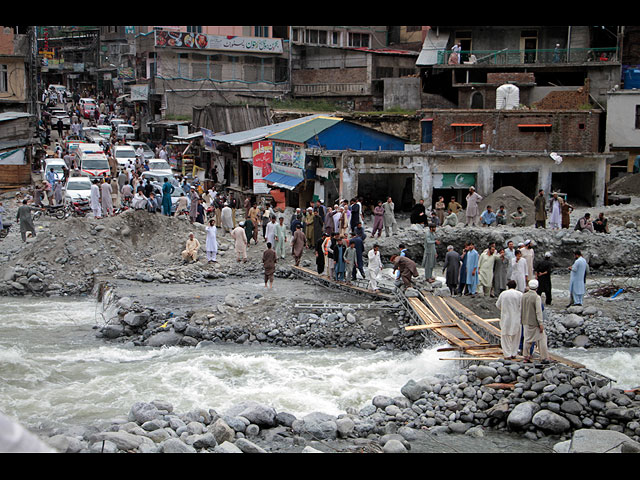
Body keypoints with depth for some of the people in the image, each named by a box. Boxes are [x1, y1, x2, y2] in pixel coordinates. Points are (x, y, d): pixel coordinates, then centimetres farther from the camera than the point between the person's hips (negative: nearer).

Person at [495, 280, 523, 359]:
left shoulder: (503, 294, -2)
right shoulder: (520, 294, -6)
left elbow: (498, 305, 8)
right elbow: (522, 307, -8)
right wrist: (521, 319, 4)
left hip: (505, 318, 0)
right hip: (516, 319, 0)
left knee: (505, 337, 9)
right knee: (515, 337, 14)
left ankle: (507, 354, 6)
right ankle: (514, 354, 19)